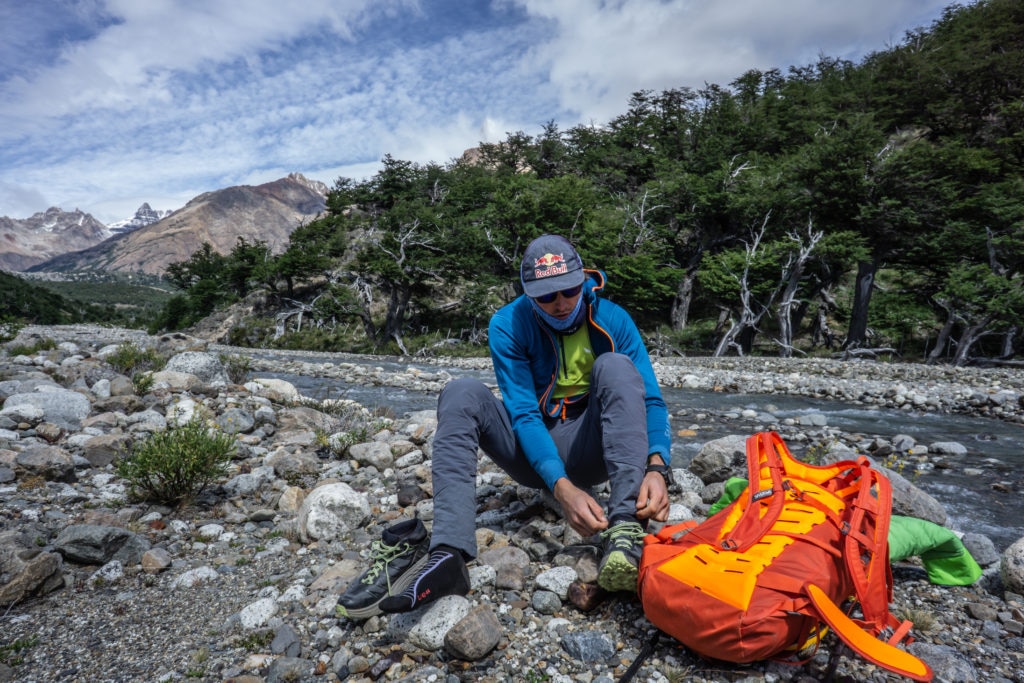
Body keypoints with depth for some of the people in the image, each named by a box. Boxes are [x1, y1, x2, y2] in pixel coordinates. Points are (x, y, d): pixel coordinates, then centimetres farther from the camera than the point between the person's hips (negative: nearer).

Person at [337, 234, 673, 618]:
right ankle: (448, 554, -41)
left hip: (589, 452, 0)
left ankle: (626, 532, -40)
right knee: (462, 393, -24)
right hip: (534, 455, 1)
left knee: (615, 366, -26)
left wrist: (657, 468, -32)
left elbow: (650, 401, -12)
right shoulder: (508, 325, -11)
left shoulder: (612, 320, -8)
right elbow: (524, 414, -19)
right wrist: (561, 487, -34)